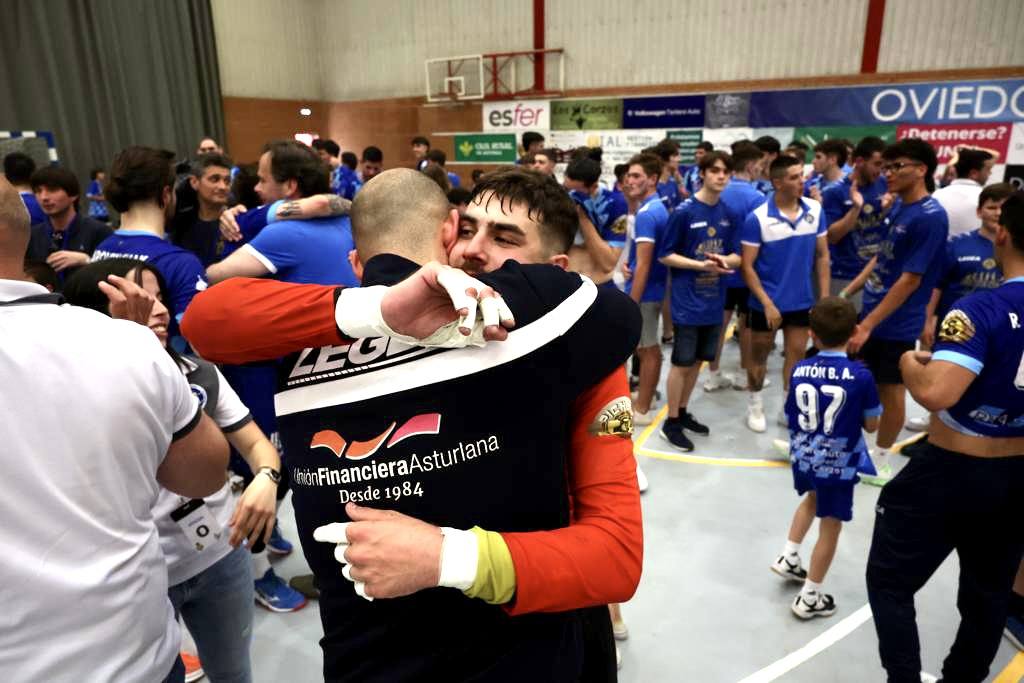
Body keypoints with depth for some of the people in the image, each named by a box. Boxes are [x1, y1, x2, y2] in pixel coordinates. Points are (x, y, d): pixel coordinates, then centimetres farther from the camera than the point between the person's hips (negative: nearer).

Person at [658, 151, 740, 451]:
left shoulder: (729, 212, 5)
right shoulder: (684, 211, -11)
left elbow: (737, 257, 8)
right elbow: (664, 255, -9)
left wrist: (724, 260, -15)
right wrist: (701, 264, -19)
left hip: (714, 300, 6)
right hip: (687, 300, -6)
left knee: (697, 360, 15)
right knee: (682, 362, 1)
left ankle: (683, 412, 30)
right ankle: (671, 422, 15)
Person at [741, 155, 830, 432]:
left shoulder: (815, 210, -5)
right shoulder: (757, 218, -17)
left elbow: (822, 256, 3)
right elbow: (747, 266, -14)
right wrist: (767, 303, -17)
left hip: (802, 301, 4)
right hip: (767, 303, -3)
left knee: (797, 355, 14)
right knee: (759, 355, 13)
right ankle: (755, 406, 31)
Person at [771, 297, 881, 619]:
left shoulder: (799, 371, -6)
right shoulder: (861, 376, -16)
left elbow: (790, 418, 4)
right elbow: (871, 425, -6)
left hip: (802, 458, 4)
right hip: (838, 464, -4)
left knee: (813, 497, 34)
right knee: (830, 527, 12)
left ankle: (788, 557, 34)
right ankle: (809, 597, 23)